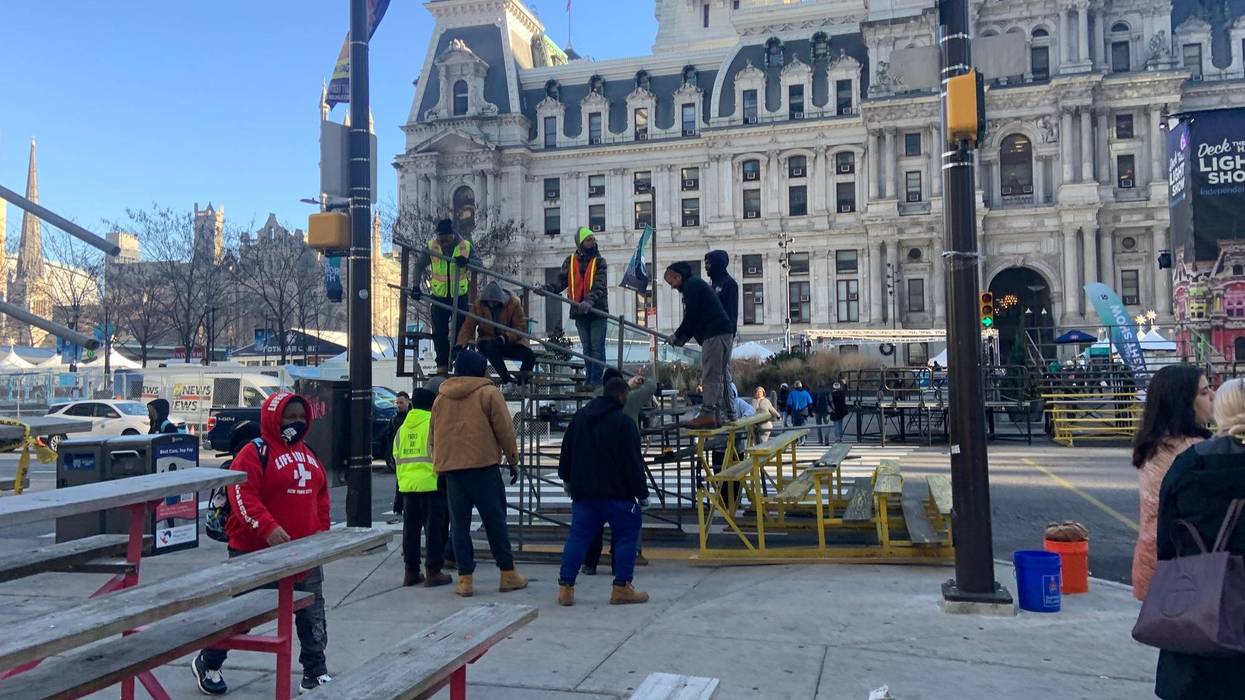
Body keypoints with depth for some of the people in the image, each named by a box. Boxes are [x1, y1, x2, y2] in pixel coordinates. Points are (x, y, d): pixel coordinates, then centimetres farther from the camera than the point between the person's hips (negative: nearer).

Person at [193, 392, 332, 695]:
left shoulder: (308, 454, 12)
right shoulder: (255, 452, -13)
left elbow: (321, 493, 19)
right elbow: (241, 493, -23)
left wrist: (322, 530, 10)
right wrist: (268, 528, -32)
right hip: (256, 553, -7)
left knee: (313, 617, 10)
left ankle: (316, 674, 21)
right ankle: (207, 664, 31)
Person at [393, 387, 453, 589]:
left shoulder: (402, 427, 13)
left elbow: (396, 458, 17)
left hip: (407, 485, 6)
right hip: (432, 484, -6)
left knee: (410, 528, 12)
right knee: (434, 528, 0)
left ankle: (411, 571, 17)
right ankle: (433, 572, 2)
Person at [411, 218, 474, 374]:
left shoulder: (465, 246, -9)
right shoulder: (431, 245, -7)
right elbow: (419, 265, 3)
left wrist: (467, 261, -26)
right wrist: (416, 286, -8)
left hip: (460, 295, -1)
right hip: (439, 295, 1)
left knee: (460, 330, 3)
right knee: (439, 332, 2)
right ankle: (442, 365, 11)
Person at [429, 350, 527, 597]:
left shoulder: (441, 398, 13)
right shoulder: (488, 393, -1)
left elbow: (433, 437, 16)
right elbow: (505, 430, -3)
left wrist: (439, 461, 25)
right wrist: (513, 460, 6)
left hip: (450, 467, 4)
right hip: (483, 465, -4)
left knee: (459, 523, 5)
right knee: (495, 520, 3)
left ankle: (465, 578, 4)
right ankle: (507, 574, 8)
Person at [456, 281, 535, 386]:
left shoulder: (514, 304, -10)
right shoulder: (478, 305, -5)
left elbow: (521, 327, -12)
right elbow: (468, 326, -7)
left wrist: (506, 337, -29)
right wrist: (461, 344, -22)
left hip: (510, 341, 0)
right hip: (488, 341, 0)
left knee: (530, 356, -25)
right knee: (490, 348, -38)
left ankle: (523, 377, 3)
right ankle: (506, 377, -28)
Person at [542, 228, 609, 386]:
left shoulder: (599, 261, -4)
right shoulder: (570, 261, 6)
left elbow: (599, 286, -17)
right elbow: (561, 282, 2)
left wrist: (589, 301, -34)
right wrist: (546, 289, -18)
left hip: (598, 310, -3)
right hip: (579, 312, 3)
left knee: (597, 348, -3)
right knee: (587, 348, 13)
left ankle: (596, 381, 0)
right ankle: (589, 379, 21)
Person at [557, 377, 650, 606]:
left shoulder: (580, 417, 10)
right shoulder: (623, 422, -12)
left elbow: (566, 450, 17)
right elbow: (633, 461, -13)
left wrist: (567, 479, 27)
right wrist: (642, 493, -5)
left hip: (583, 491, 6)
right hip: (616, 493, -6)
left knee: (578, 537, 9)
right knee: (627, 535, 6)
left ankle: (565, 587, 6)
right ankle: (622, 588, 5)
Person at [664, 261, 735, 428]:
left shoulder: (691, 285, -6)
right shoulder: (697, 284, 26)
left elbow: (691, 316, -14)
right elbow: (697, 317, 25)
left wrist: (677, 336, -2)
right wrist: (683, 338, 15)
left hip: (714, 335, -10)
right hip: (724, 333, 10)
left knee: (710, 376, -12)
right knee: (722, 375, 12)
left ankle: (707, 415, -15)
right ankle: (728, 413, 15)